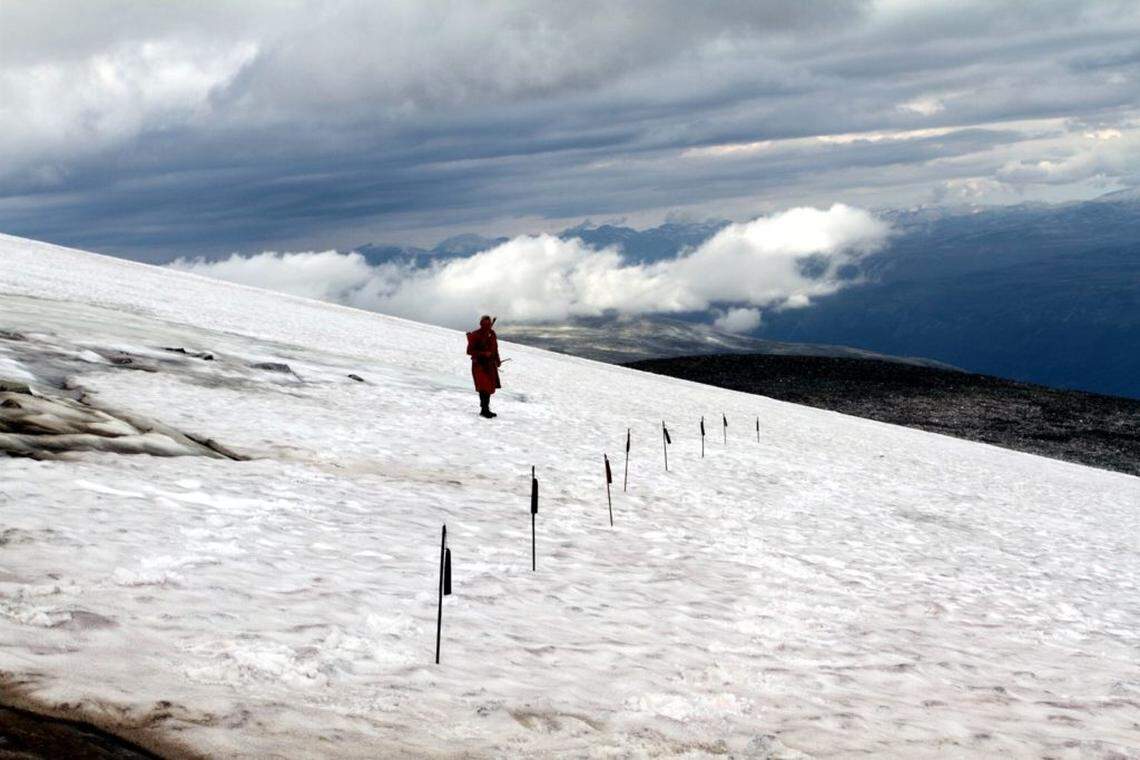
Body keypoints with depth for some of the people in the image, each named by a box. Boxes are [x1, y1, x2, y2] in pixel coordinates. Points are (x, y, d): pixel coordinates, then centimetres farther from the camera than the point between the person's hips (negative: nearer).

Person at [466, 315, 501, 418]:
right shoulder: (475, 335, -11)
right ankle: (484, 410, -7)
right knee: (484, 387, -12)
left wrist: (497, 360, 12)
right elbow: (469, 351, -13)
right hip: (479, 364, -7)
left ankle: (486, 409, 20)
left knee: (490, 387, 10)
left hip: (490, 364, 7)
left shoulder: (492, 334, 9)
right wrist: (483, 353, -22)